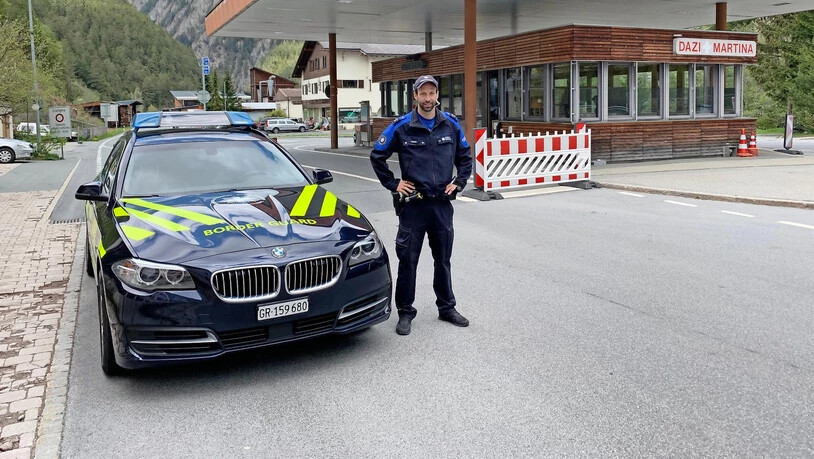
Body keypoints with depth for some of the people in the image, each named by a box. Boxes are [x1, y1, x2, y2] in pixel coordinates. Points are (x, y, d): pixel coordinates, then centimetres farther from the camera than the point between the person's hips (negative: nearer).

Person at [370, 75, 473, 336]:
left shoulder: (451, 125, 3)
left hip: (442, 204, 3)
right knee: (408, 260, 3)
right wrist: (393, 184, -1)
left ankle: (447, 308, 27)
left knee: (443, 259, 14)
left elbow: (465, 156, 16)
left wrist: (458, 182, 6)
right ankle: (405, 312, 14)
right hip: (413, 204, -3)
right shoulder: (401, 127, -5)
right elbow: (377, 156, 3)